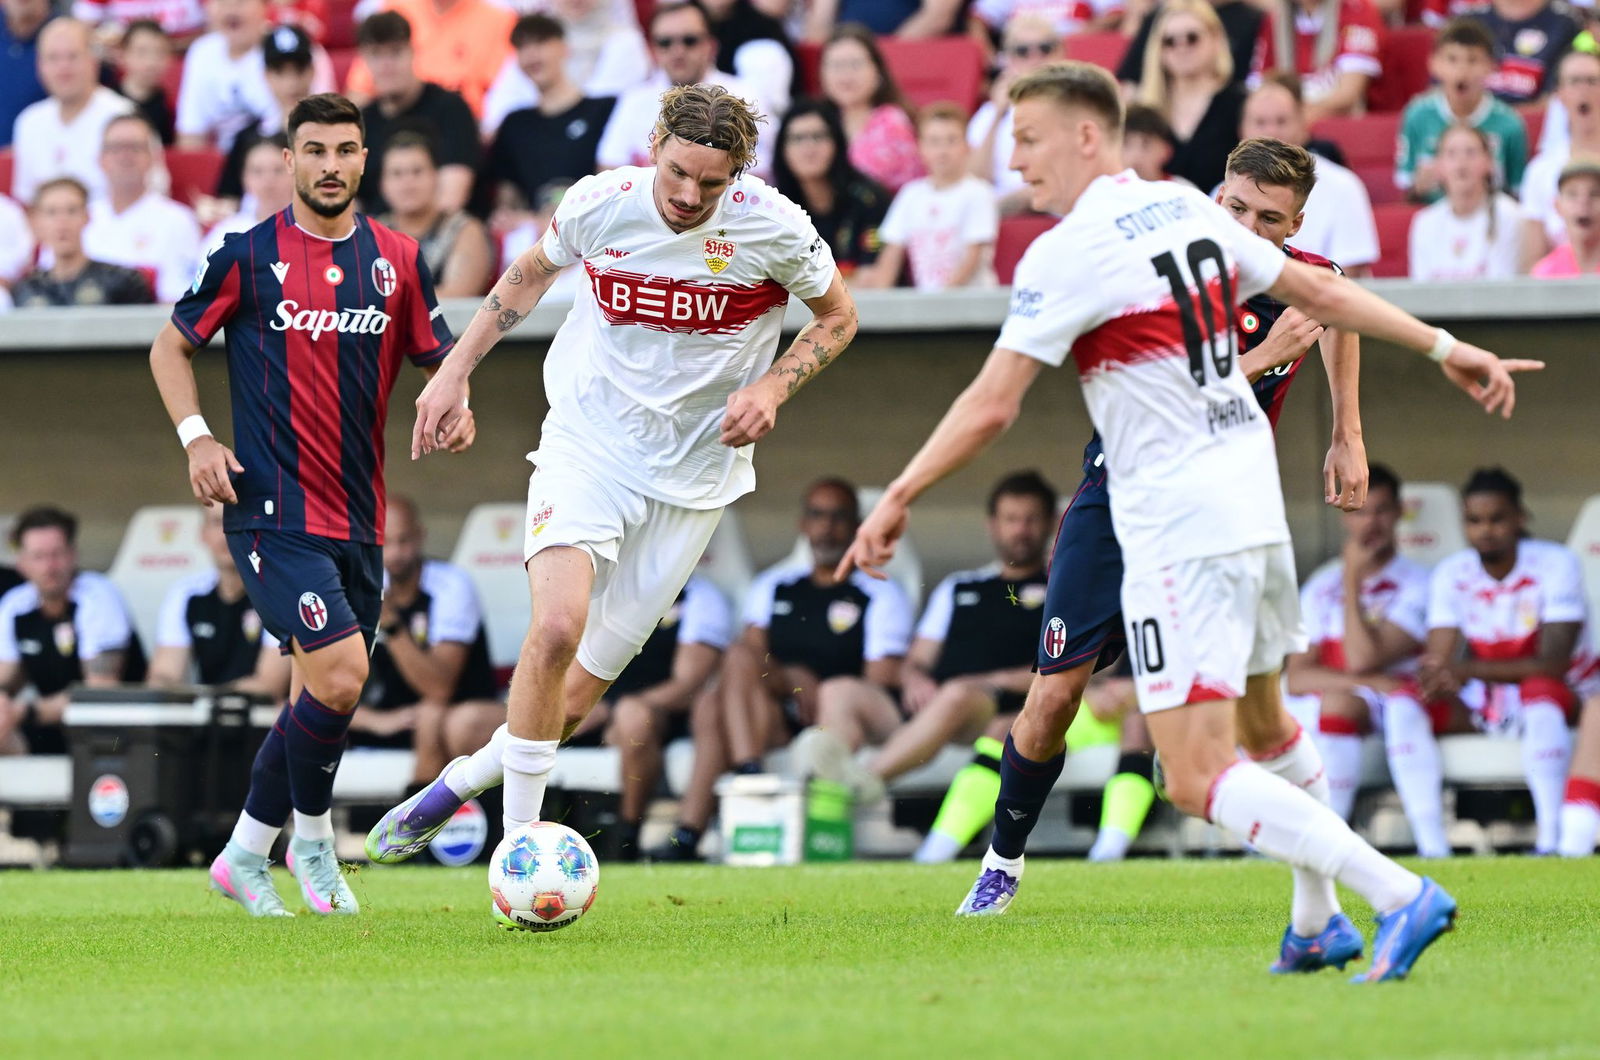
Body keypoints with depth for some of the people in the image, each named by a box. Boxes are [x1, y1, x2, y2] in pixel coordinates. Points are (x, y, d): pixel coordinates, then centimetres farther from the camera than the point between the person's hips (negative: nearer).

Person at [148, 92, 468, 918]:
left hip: (359, 518, 5)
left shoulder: (397, 259, 8)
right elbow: (171, 346, 7)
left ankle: (245, 856, 28)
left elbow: (437, 357, 16)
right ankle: (311, 836, 4)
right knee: (341, 676, -19)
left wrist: (455, 404, -6)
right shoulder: (247, 256, -3)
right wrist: (195, 436, -8)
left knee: (322, 696, 10)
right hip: (273, 510, -5)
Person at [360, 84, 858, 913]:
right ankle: (518, 847, -13)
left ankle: (458, 786, 27)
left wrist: (772, 386, -12)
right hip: (587, 442, -1)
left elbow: (836, 317, 5)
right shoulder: (601, 204, -11)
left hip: (691, 472, 1)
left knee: (584, 686, 1)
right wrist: (456, 370, 6)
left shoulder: (771, 227, -13)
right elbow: (534, 270, 11)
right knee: (557, 627, -25)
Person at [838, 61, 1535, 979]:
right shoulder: (1193, 210, 10)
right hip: (1256, 508, 9)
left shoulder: (1067, 253, -12)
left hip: (1179, 534, -9)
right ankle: (1320, 922, 32)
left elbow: (991, 408, -14)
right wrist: (1445, 348, 25)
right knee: (1266, 732, 25)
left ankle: (1399, 895, -22)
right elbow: (1321, 293, 16)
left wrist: (897, 500, -5)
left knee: (1201, 781, -12)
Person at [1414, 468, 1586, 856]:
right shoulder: (1451, 574, 0)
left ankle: (1550, 839, -41)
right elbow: (1438, 661, -7)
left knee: (1541, 690, -40)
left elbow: (1552, 664, -23)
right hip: (1476, 704, 4)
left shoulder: (1555, 564, -13)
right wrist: (1439, 683, -34)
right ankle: (1432, 847, -29)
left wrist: (1466, 670, -33)